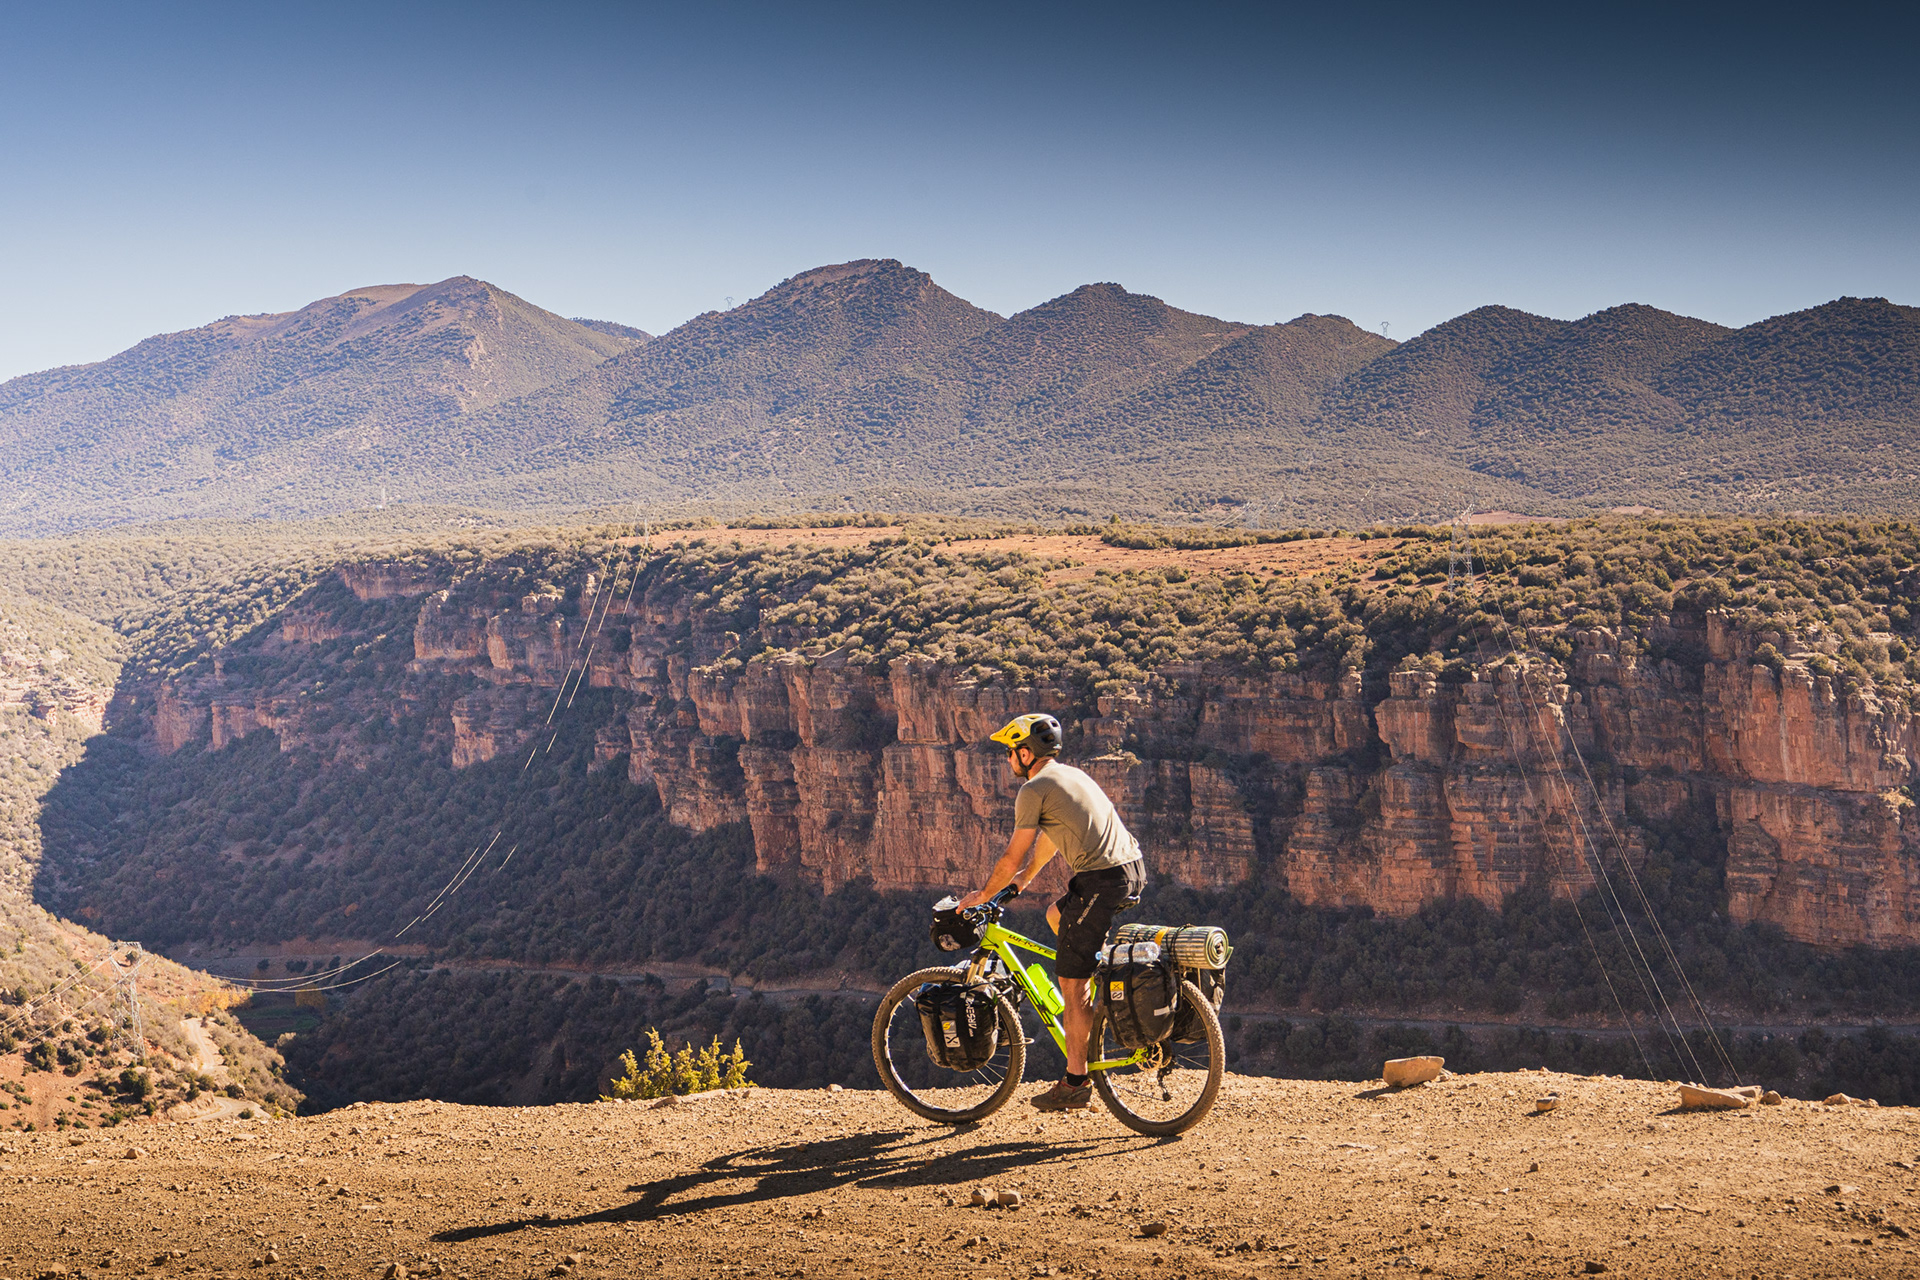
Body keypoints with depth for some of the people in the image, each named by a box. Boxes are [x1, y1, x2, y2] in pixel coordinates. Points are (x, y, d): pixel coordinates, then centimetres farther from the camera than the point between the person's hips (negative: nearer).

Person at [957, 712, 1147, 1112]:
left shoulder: (1035, 789, -5)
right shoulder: (1070, 775, 23)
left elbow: (1013, 858, -2)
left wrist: (983, 894, 13)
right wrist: (1020, 881, 40)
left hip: (1102, 880, -9)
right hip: (1133, 869, 9)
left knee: (1072, 983, -2)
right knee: (1057, 915, 30)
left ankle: (1075, 1085, 1)